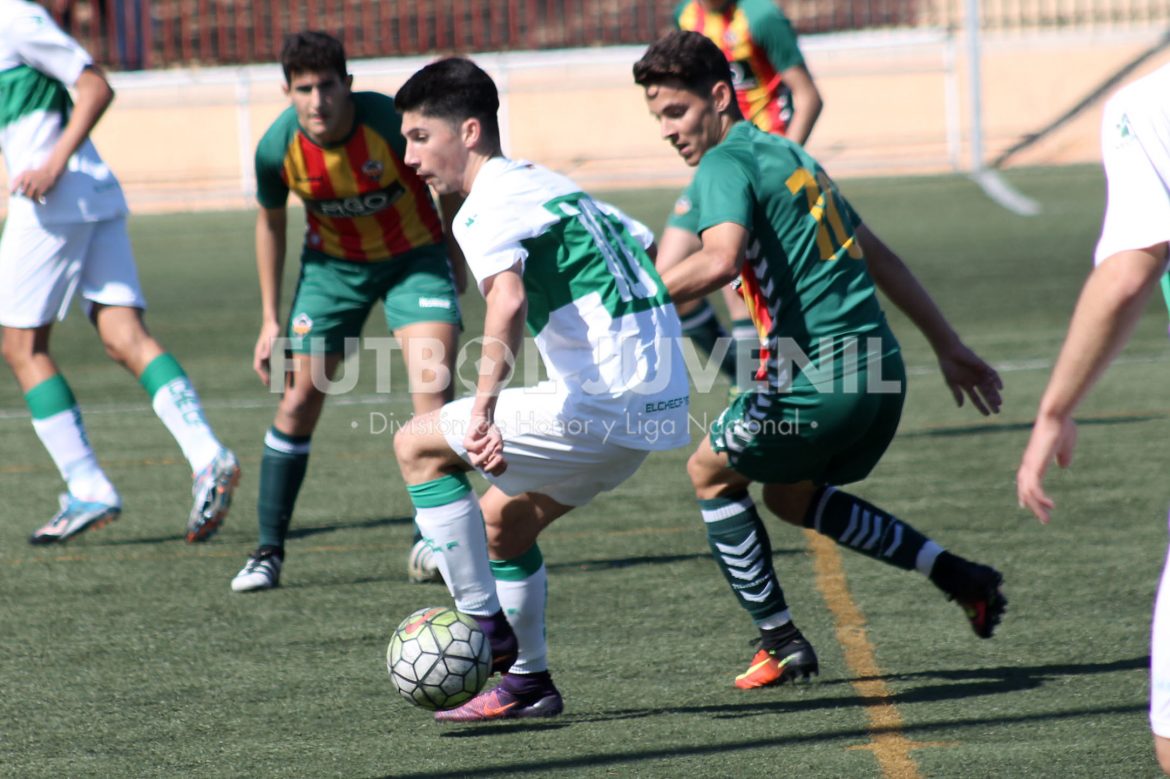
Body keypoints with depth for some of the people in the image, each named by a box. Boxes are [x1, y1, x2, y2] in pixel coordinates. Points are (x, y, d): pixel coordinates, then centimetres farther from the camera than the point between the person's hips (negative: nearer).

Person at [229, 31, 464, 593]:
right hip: (332, 263, 2)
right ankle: (268, 551, 10)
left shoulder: (392, 123, -28)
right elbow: (271, 222, 1)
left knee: (433, 386, -19)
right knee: (299, 401, -2)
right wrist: (270, 320, 2)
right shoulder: (278, 147, -20)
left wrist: (457, 274, -2)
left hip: (413, 256, -2)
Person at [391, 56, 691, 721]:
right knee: (504, 519, 22)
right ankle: (528, 682, 22)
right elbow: (656, 256, 28)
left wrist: (485, 406, -40)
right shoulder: (551, 186, 20)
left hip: (605, 404, -10)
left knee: (418, 445, -3)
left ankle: (487, 628, -3)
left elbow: (509, 301, -29)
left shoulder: (485, 209, -9)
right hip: (659, 398, 10)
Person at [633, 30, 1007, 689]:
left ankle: (781, 644, 13)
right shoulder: (789, 155, 20)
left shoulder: (725, 165, -8)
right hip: (881, 373, 9)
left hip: (817, 381, -9)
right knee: (792, 495, 27)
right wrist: (950, 347, 30)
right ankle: (962, 578, 18)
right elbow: (879, 257, 26)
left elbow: (721, 261, -29)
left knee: (710, 473, 14)